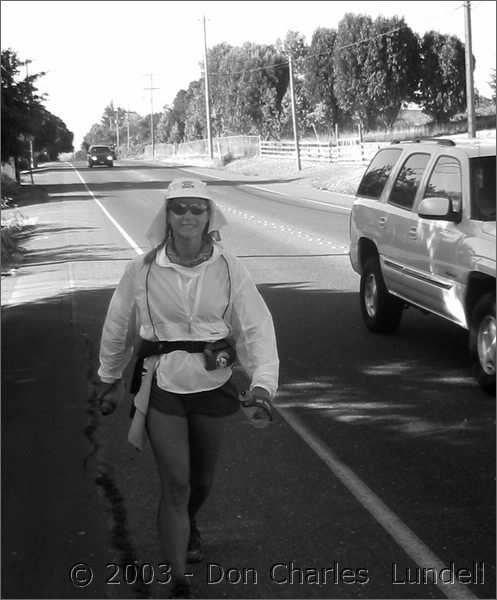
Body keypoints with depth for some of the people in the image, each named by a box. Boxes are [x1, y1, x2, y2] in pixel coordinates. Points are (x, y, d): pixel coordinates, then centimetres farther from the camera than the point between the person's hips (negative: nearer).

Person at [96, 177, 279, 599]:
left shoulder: (228, 268, -7)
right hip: (161, 386, -2)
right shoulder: (143, 270, -7)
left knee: (202, 479, 19)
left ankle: (187, 526, 54)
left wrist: (262, 382, -23)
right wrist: (109, 380, 17)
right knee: (175, 484, -7)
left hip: (212, 385, 2)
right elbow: (117, 328, 7)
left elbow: (257, 327, -9)